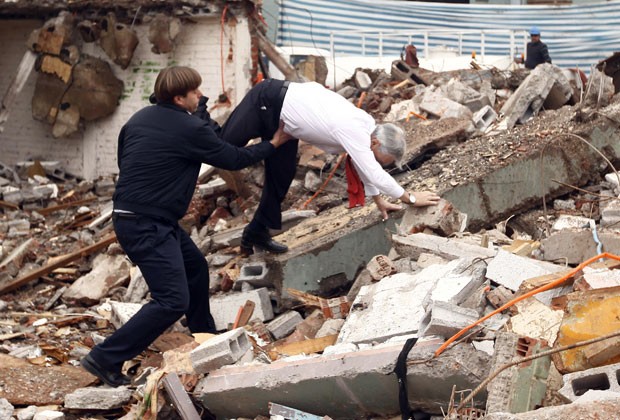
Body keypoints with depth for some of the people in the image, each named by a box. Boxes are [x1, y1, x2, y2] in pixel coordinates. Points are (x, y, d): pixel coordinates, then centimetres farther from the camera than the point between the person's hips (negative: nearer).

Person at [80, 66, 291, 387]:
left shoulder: (140, 118, 9)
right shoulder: (191, 130, -14)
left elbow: (122, 158, 20)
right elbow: (234, 159, -3)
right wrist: (273, 144, 12)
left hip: (128, 214, 10)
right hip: (145, 226, -10)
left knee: (196, 267, 24)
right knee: (173, 300, -13)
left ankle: (204, 336, 41)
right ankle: (105, 358, -12)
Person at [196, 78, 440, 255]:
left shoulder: (367, 126, -3)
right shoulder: (354, 132, -30)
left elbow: (364, 167, 14)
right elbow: (374, 173, -31)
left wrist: (378, 200, 17)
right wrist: (411, 198, -23)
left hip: (281, 116, 9)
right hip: (268, 102, -9)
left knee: (281, 176, 10)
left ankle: (258, 233, 22)